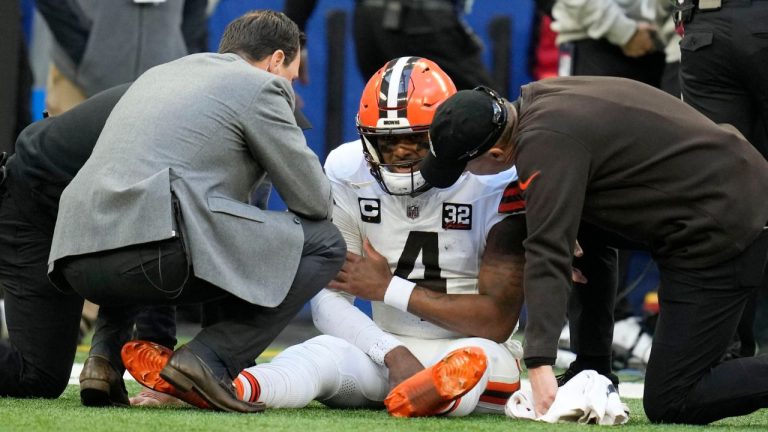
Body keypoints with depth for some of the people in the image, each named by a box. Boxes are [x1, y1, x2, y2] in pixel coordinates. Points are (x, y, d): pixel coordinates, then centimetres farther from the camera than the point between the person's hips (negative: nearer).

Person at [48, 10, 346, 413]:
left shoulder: (157, 75, 31)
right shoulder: (260, 86, 8)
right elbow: (314, 201, 10)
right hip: (154, 250, -8)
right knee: (325, 242, 5)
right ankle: (211, 361, -9)